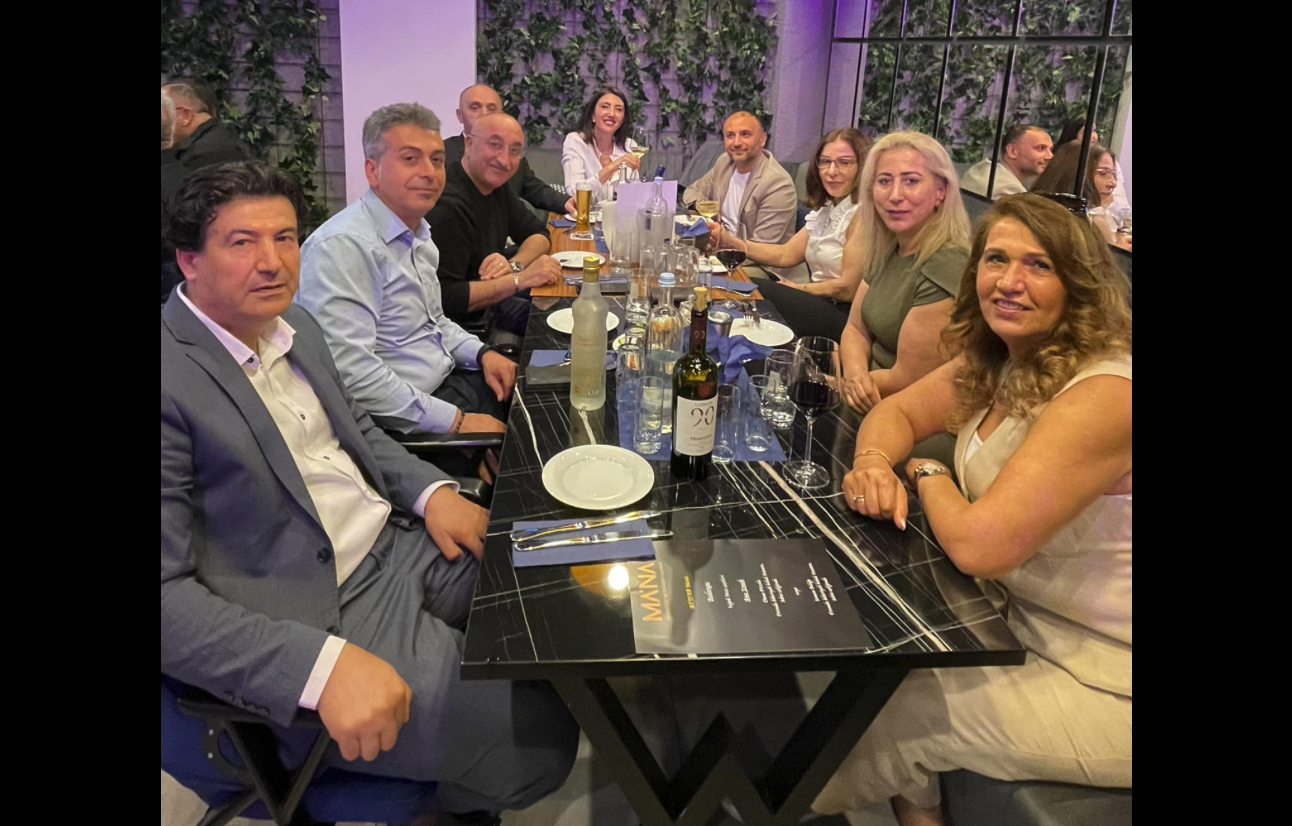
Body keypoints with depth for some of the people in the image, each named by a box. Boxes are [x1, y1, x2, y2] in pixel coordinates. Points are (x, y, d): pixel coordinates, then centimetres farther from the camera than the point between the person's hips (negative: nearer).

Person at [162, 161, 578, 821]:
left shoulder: (295, 325, 6)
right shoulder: (175, 379, -21)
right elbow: (168, 595, -23)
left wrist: (433, 490, 0)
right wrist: (323, 664, -32)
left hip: (403, 541, 9)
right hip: (318, 614, -8)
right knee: (539, 737, -11)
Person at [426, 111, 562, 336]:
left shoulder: (494, 183, 1)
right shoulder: (447, 205, -27)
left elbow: (538, 234, 8)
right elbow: (444, 298, -34)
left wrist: (514, 264, -14)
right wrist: (521, 278, -30)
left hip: (488, 303, 9)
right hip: (464, 323, -9)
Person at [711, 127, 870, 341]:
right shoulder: (827, 210, 13)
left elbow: (848, 288, -18)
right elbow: (785, 255, 8)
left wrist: (799, 288, -2)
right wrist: (729, 241, -4)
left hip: (844, 315, -8)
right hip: (822, 305, 8)